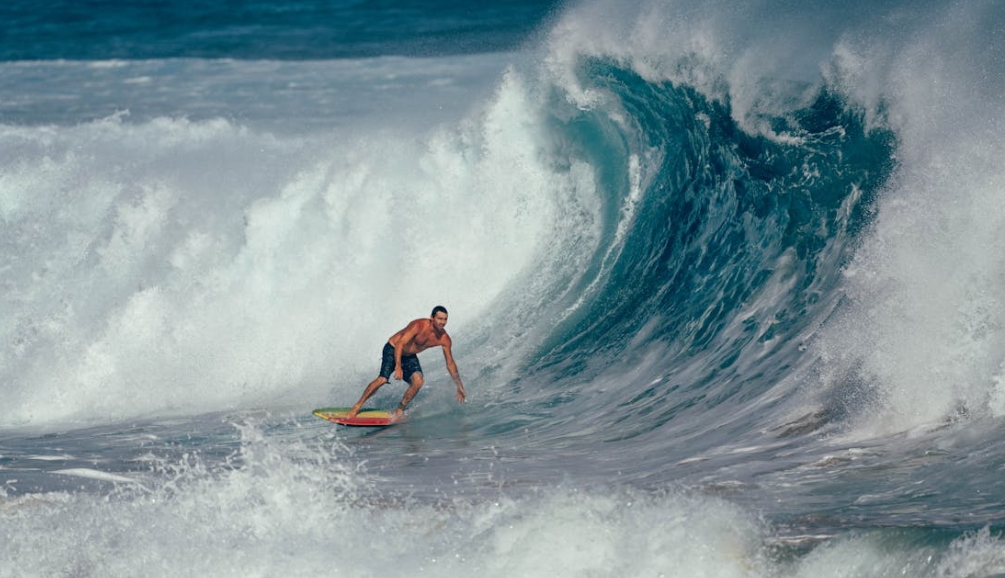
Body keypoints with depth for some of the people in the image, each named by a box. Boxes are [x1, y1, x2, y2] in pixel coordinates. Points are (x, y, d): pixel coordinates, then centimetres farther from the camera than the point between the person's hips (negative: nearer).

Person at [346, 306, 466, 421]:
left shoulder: (444, 339, -12)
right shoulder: (419, 326, -30)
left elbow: (450, 363, -2)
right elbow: (400, 344, -34)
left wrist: (459, 386, -1)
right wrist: (398, 367, -45)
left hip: (410, 357, 5)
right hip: (393, 350, -5)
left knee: (418, 381, -20)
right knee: (382, 379, -23)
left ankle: (400, 410, -4)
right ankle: (358, 406, -9)